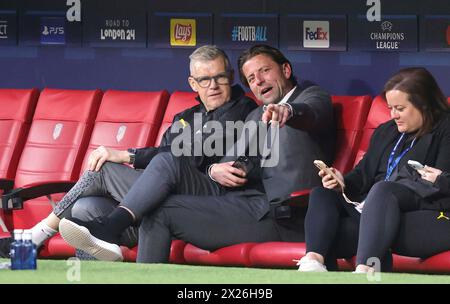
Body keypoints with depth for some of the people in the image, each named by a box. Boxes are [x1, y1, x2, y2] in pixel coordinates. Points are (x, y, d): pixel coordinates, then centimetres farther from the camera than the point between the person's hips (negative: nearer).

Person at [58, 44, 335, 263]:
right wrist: (215, 172, -9)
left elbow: (311, 113, -20)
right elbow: (232, 161, 17)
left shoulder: (312, 96, 6)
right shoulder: (257, 116, 30)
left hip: (281, 214, -7)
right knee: (169, 162, -10)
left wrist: (287, 111, -45)